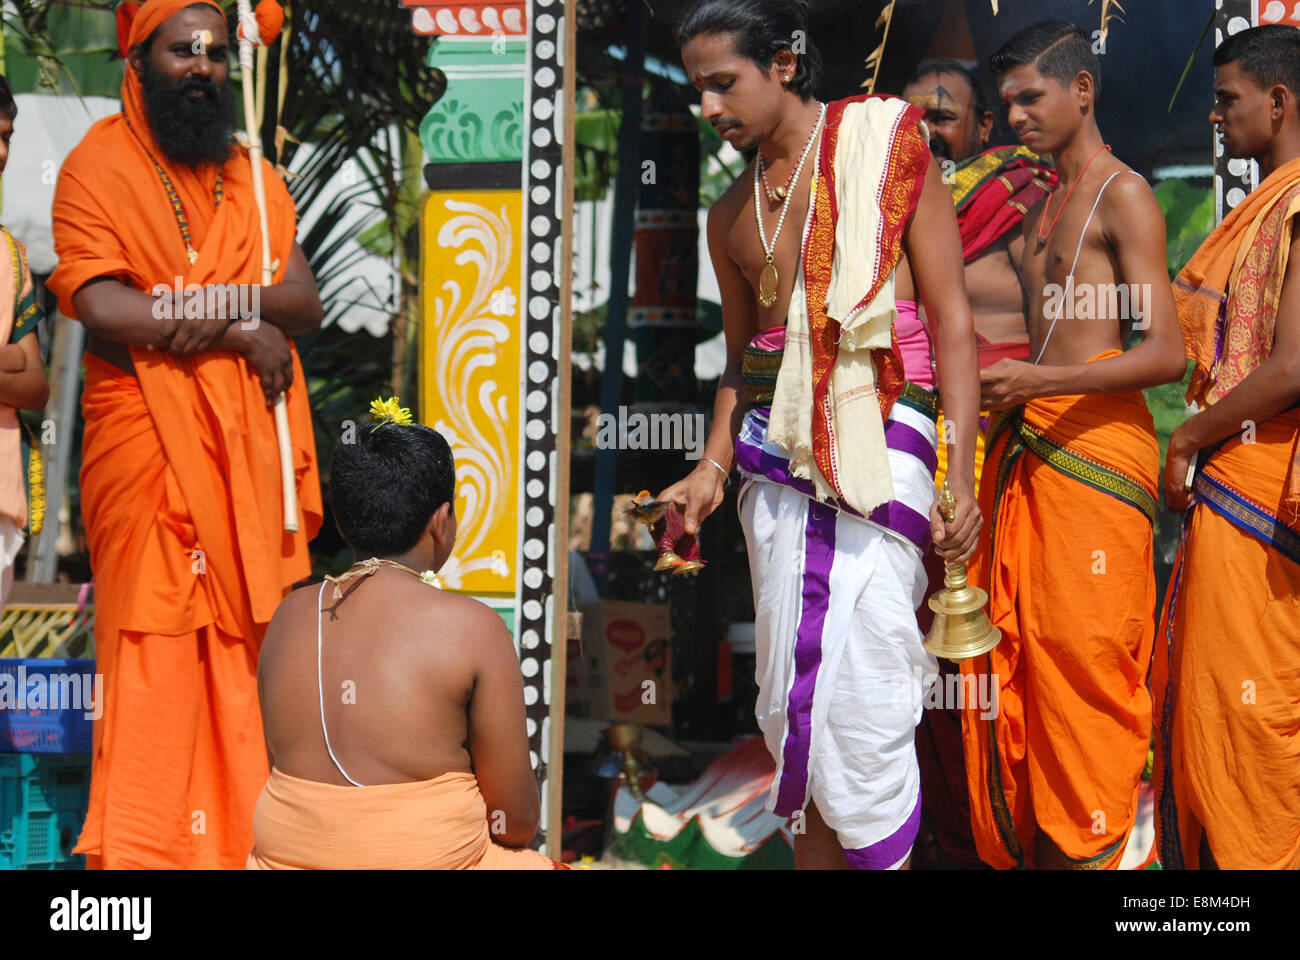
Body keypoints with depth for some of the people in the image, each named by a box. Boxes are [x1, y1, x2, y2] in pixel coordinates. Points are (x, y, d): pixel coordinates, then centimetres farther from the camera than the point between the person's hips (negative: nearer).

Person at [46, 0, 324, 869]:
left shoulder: (254, 180, 16)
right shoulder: (97, 167, 0)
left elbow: (304, 301, 4)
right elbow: (101, 310, -13)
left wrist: (191, 303, -13)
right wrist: (243, 330, -11)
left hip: (248, 447, 4)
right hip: (147, 446, -4)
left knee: (249, 642, 2)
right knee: (157, 655, -5)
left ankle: (245, 832, 9)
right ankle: (143, 849, 1)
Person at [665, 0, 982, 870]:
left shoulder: (885, 147, 0)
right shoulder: (732, 214, 16)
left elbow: (952, 317, -3)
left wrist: (961, 473, -10)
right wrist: (713, 467, 10)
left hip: (882, 434, -5)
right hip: (775, 451, 5)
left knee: (857, 691, -12)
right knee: (792, 694, 4)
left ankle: (885, 854, 0)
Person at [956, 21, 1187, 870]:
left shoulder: (1124, 197, -4)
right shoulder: (1042, 206, 21)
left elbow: (1167, 354, -13)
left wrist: (1042, 382, -19)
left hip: (1095, 445, -8)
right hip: (1028, 445, 8)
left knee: (1082, 651, -9)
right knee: (1016, 649, 3)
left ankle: (1090, 849, -4)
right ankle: (1022, 843, 7)